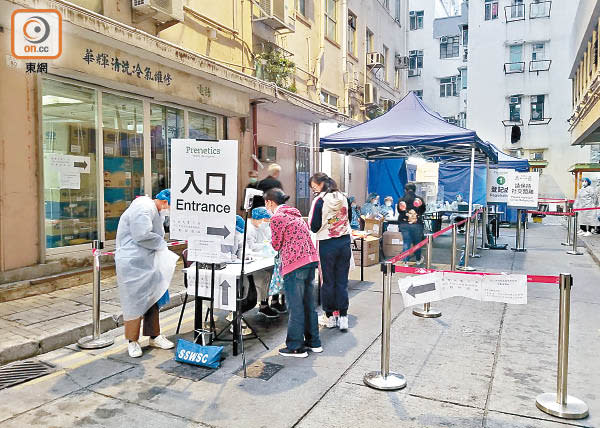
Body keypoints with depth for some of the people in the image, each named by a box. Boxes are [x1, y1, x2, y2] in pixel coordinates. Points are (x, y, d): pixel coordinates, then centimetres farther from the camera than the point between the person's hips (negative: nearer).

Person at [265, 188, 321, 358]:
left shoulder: (276, 218, -7)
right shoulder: (295, 214, 19)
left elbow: (276, 245, -1)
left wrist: (271, 241, 19)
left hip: (294, 264, -9)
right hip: (310, 259, 9)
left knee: (295, 306, 1)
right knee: (309, 303, 15)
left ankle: (296, 347, 11)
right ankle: (313, 342, 25)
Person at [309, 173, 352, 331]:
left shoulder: (320, 200, -12)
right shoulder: (343, 198, 5)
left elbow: (314, 226, -12)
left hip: (327, 244, -5)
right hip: (345, 242, 5)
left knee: (328, 281, 7)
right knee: (342, 280, 9)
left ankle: (330, 316, 18)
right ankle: (343, 317, 11)